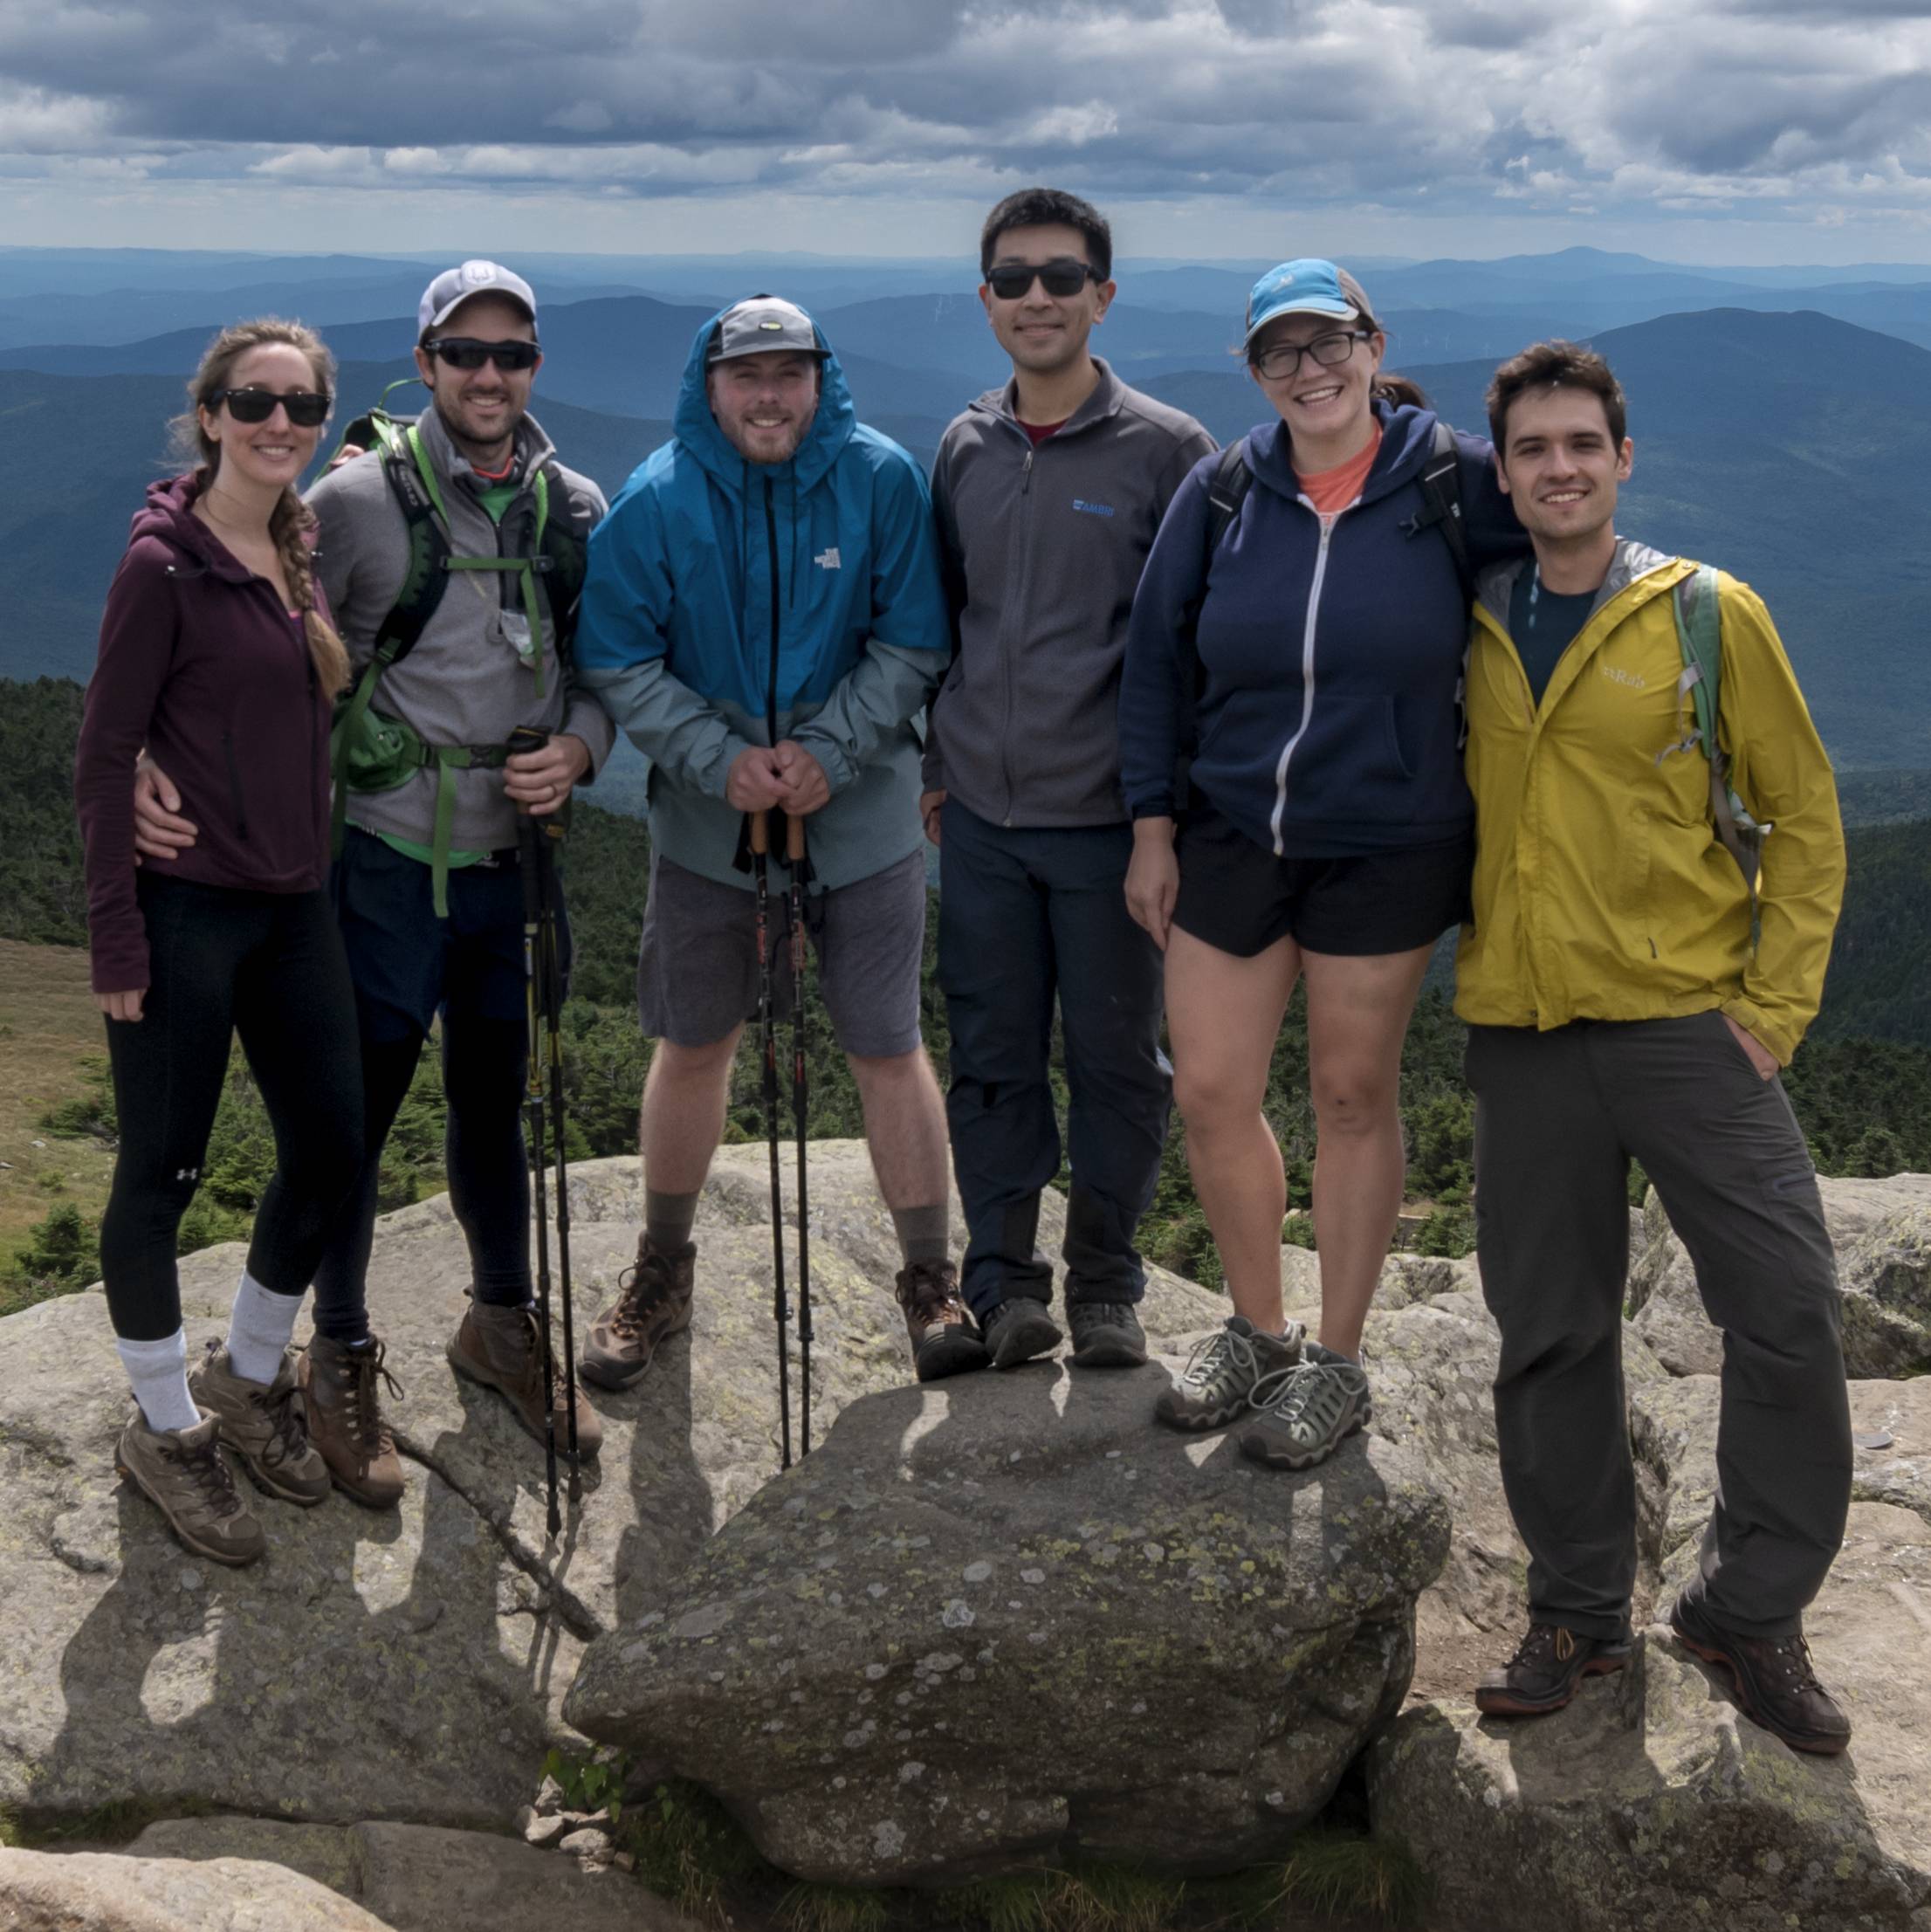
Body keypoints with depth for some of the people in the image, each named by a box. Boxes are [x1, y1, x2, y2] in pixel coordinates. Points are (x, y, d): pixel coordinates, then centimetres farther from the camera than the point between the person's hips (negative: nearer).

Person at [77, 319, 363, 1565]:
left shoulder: (304, 552, 8)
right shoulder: (167, 563, -12)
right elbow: (103, 758, -11)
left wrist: (320, 871, 12)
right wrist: (116, 937, -14)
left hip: (293, 904, 7)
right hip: (183, 910, -7)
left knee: (331, 1149, 11)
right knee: (163, 1172, 5)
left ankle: (249, 1381, 33)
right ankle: (165, 1428, 23)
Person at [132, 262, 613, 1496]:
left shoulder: (578, 510, 4)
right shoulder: (360, 500, -10)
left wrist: (577, 751, -7)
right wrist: (162, 756, -21)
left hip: (517, 860, 4)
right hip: (390, 858, -4)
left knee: (496, 1105, 18)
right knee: (358, 1113, 6)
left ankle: (502, 1324, 38)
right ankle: (343, 1357, 25)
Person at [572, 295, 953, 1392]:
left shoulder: (882, 479, -6)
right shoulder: (658, 499, -5)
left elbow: (912, 646, -3)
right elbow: (618, 663, -4)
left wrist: (828, 751, -15)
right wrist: (719, 758, -15)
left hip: (861, 815, -1)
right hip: (707, 820, 1)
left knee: (889, 1049, 4)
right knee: (693, 1047, 12)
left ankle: (933, 1277, 20)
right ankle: (664, 1270, 31)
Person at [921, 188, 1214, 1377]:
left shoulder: (1165, 450, -4)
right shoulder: (963, 452, 9)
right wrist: (938, 764, 15)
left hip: (1108, 815, -4)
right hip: (982, 812, 4)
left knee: (1117, 1057, 6)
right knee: (991, 1056, 8)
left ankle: (1106, 1289, 21)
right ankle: (1004, 1289, 19)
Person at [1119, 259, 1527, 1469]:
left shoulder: (1455, 482, -7)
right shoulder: (1224, 493, 0)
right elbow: (1156, 659, 6)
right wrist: (1153, 823, 3)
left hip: (1388, 850, -3)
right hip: (1232, 836, 3)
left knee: (1353, 1097, 7)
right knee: (1210, 1094, 5)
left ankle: (1337, 1364, 23)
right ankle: (1258, 1333, 28)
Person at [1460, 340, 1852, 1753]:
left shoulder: (1709, 615, -2)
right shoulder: (1470, 627, 6)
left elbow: (1804, 813, 1)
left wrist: (1775, 1002, -5)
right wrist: (1470, 952, 8)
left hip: (1688, 1018, -2)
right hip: (1523, 1033, 2)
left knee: (1789, 1309, -5)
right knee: (1550, 1335, 8)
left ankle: (1753, 1610, 14)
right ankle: (1579, 1613, 24)